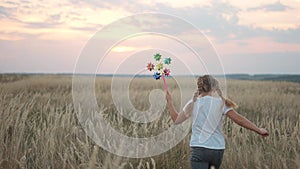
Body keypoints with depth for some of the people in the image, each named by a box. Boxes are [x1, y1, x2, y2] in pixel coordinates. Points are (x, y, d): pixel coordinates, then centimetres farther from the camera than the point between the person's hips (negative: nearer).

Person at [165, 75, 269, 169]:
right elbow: (239, 119, -6)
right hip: (218, 149, 2)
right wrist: (259, 130, 1)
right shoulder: (221, 103, 0)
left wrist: (169, 101, 23)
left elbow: (176, 120, 12)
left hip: (199, 149, -2)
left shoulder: (193, 104, 2)